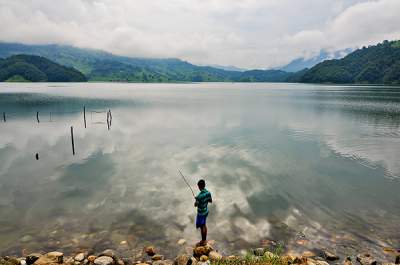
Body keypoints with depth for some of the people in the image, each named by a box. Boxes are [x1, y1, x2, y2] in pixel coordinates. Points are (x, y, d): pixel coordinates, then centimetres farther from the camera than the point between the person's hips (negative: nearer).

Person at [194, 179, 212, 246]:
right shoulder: (208, 193, -7)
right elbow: (211, 201, 7)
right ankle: (205, 240, 34)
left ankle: (203, 241, 22)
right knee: (204, 225, 21)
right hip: (206, 211, 7)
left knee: (202, 227, 8)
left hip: (201, 213, -7)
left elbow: (195, 205, -21)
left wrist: (196, 199, -3)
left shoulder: (200, 196, -30)